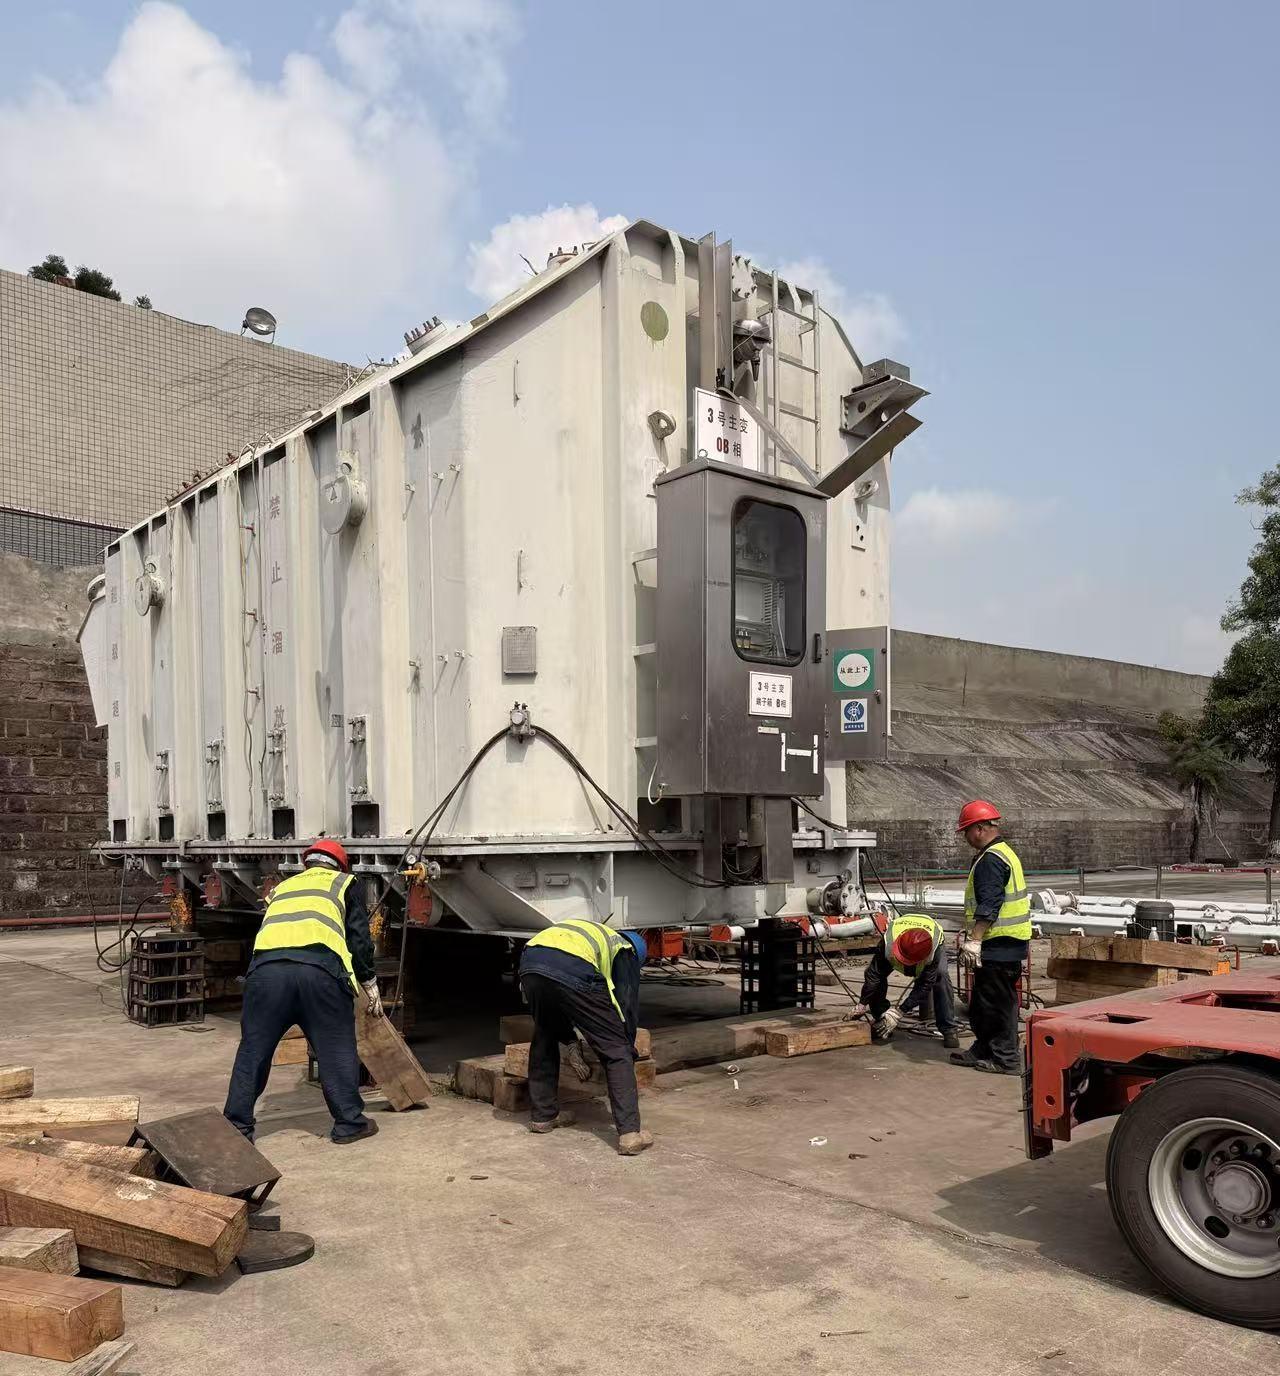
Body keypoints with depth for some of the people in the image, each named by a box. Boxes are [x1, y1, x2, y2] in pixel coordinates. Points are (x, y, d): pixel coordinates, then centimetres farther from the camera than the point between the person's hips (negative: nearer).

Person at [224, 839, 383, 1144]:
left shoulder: (282, 887, 36)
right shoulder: (345, 884, 25)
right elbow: (359, 938, 16)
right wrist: (369, 983, 26)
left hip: (266, 966, 3)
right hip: (320, 967, -3)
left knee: (253, 1050, 14)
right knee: (337, 1050, 11)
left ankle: (237, 1127, 21)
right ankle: (349, 1122, 18)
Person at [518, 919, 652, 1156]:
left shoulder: (588, 931, 43)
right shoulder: (624, 950, 29)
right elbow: (628, 1005, 22)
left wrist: (570, 1039, 46)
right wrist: (628, 1049, 33)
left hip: (529, 962, 5)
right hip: (574, 973, -5)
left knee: (543, 1041, 30)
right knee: (617, 1051, 8)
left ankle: (542, 1116, 37)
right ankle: (630, 1133, 5)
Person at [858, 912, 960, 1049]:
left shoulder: (934, 950, -44)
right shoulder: (888, 941, -43)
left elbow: (924, 985, -36)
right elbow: (873, 975, -32)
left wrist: (898, 1012, -37)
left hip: (933, 940, -2)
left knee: (940, 976, -29)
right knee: (877, 974, -19)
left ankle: (950, 1029, -18)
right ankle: (881, 1024, -2)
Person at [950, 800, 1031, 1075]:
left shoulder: (991, 860, -17)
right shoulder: (1004, 853, 17)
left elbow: (989, 906, -24)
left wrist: (975, 939, -24)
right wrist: (969, 932, 26)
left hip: (998, 947, -11)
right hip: (1007, 945, 11)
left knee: (997, 1003, -2)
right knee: (982, 1002, 18)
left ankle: (1005, 1059, 5)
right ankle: (983, 1050, 27)